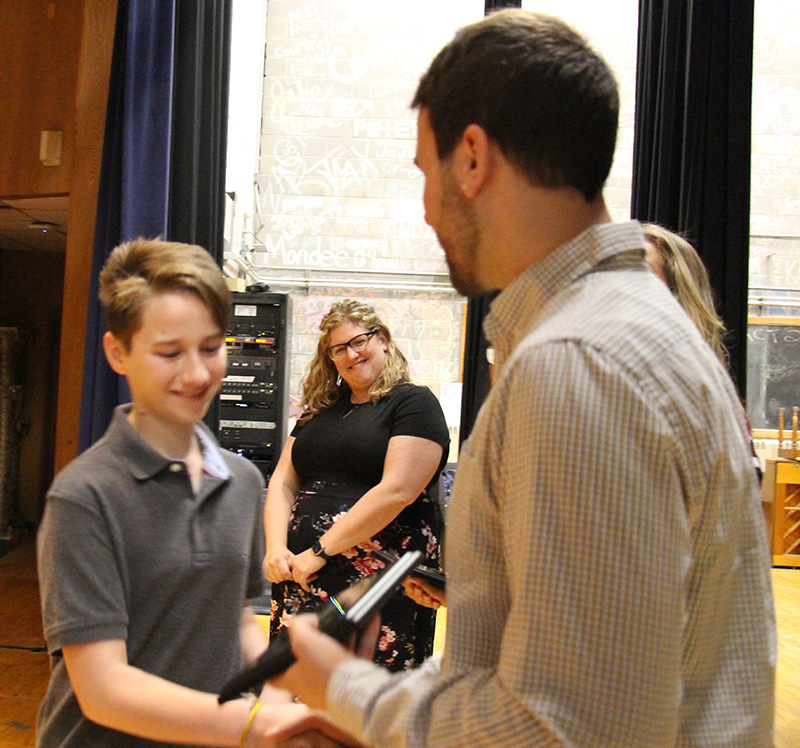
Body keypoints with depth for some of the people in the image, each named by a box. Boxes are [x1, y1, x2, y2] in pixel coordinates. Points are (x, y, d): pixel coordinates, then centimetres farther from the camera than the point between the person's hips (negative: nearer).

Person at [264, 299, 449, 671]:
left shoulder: (414, 403, -1)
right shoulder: (320, 410, 19)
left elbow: (397, 492, -13)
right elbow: (283, 483, 15)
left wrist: (320, 551, -13)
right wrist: (276, 548, -4)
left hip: (381, 583, -5)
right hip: (300, 577, 6)